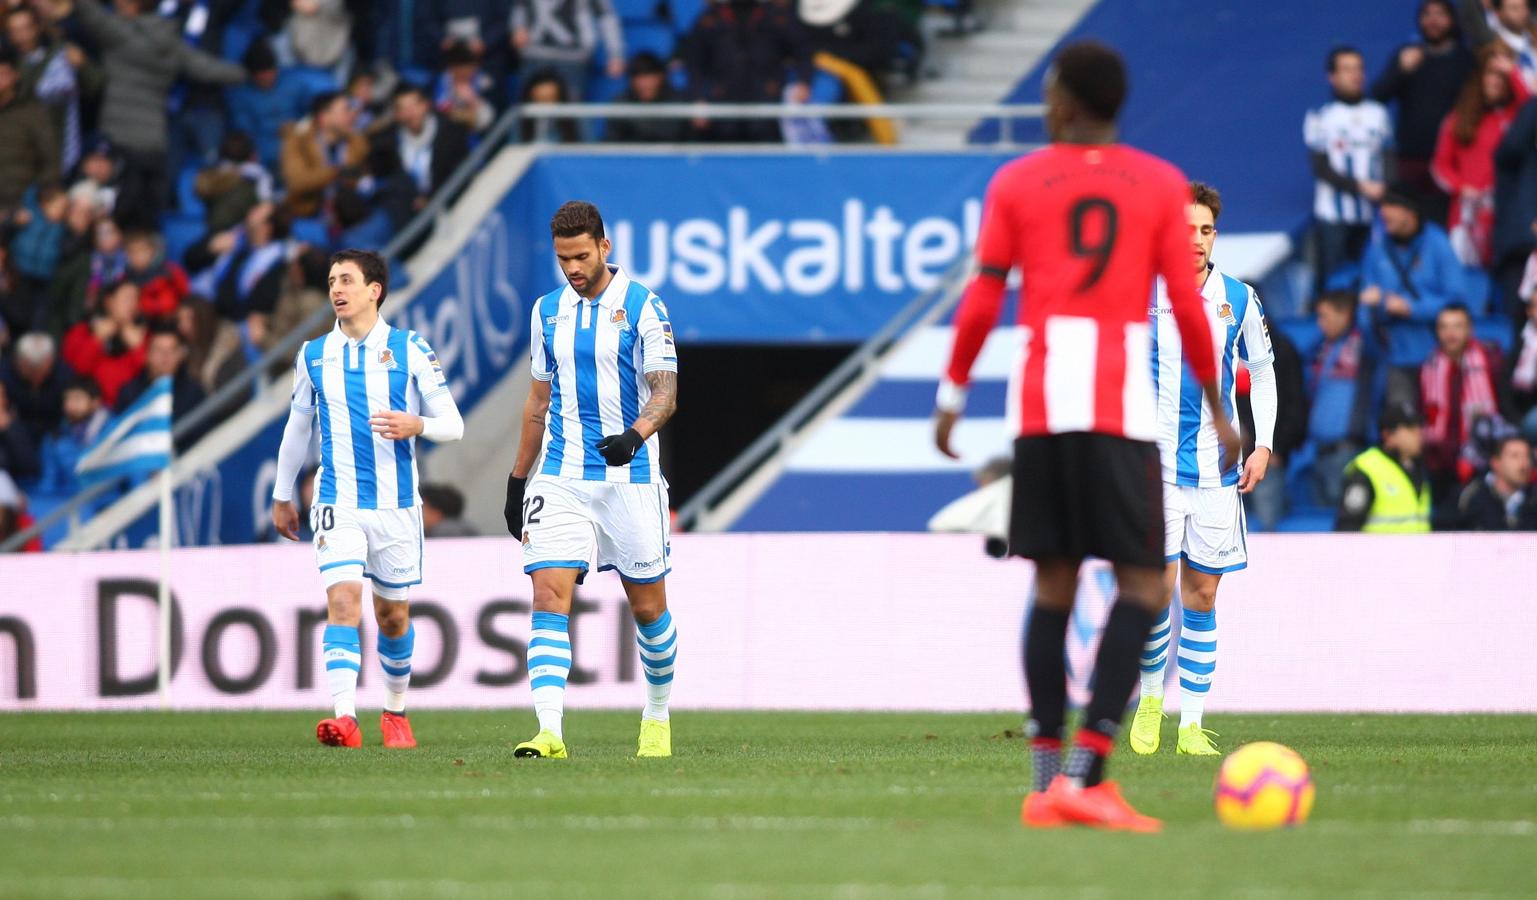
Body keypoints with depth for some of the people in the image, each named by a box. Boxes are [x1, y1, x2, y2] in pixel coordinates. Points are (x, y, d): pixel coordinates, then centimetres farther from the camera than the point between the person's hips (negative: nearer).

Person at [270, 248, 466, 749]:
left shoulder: (410, 351, -1)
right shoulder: (313, 355, 7)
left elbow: (454, 425, 0)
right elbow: (297, 427, 20)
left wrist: (417, 425, -21)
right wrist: (282, 496, 24)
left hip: (397, 505, 0)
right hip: (337, 502, 0)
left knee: (394, 615, 11)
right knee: (343, 603, -18)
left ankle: (395, 711, 33)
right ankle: (345, 718, -28)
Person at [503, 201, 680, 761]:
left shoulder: (642, 307, -5)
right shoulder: (548, 311, 10)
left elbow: (665, 391, -9)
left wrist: (636, 434, -29)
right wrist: (517, 479, 17)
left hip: (629, 478, -3)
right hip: (559, 479, 3)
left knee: (648, 607, 7)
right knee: (549, 598, -13)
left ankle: (658, 715, 30)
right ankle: (550, 732, -21)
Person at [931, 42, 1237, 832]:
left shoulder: (1015, 184, 7)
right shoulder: (1161, 186, 5)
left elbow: (982, 301, 3)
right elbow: (1186, 306, 2)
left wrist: (953, 395, 13)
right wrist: (1216, 408, 11)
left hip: (1040, 403, 2)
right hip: (1123, 406, -2)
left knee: (1052, 584, 8)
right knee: (1142, 584, -1)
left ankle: (1047, 782, 4)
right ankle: (1086, 773, -16)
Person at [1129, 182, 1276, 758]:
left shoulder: (1238, 300, 4)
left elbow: (1262, 371, 16)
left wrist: (1263, 445, 6)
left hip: (1216, 468, 2)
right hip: (1154, 465, -2)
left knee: (1202, 592, 2)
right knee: (1160, 584, -14)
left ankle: (1191, 724, 6)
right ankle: (1150, 696, 10)